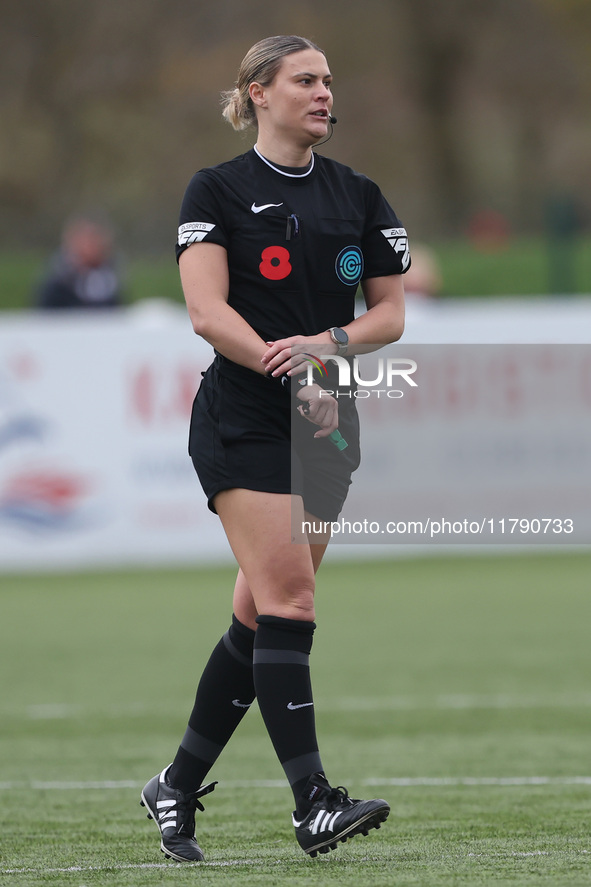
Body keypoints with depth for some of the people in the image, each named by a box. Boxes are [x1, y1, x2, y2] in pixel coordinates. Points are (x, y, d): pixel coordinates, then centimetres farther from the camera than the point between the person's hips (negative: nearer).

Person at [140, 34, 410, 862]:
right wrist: (293, 374, -19)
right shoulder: (218, 190, -2)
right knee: (287, 594, -16)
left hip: (328, 424, 5)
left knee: (261, 614, 6)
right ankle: (313, 801, -19)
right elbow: (207, 310, -11)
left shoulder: (358, 195, 11)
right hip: (243, 423, -5)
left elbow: (391, 311, 9)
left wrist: (328, 343, -11)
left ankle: (178, 786, 19)